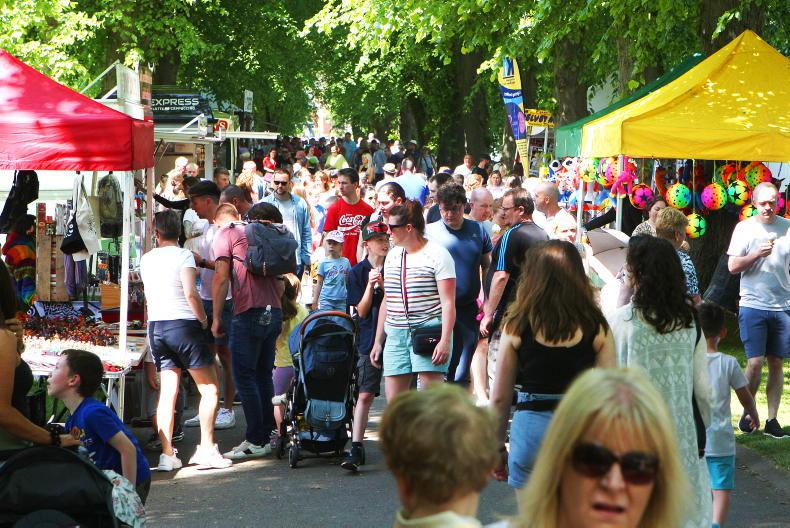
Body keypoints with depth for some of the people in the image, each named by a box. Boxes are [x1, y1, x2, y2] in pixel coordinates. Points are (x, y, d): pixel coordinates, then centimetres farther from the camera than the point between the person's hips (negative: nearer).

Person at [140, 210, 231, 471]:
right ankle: (206, 448, -5)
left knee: (167, 392, 6)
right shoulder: (183, 255, -7)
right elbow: (190, 293, -18)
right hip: (183, 324, -6)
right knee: (210, 389, 3)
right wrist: (203, 319, -5)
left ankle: (167, 454, -1)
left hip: (155, 325, 6)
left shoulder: (146, 260, 11)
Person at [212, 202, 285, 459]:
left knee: (244, 377, -2)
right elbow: (280, 281, 18)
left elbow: (221, 277, -7)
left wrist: (216, 318, -4)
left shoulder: (226, 234, 2)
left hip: (249, 313, -7)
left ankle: (255, 440, -4)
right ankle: (266, 436, 17)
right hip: (274, 312, 7)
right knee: (264, 376, 14)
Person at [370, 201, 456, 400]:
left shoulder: (437, 255, -4)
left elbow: (448, 302, -10)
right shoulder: (392, 256, 16)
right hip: (396, 336, 6)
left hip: (429, 335, -6)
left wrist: (445, 341, -19)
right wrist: (378, 341, 20)